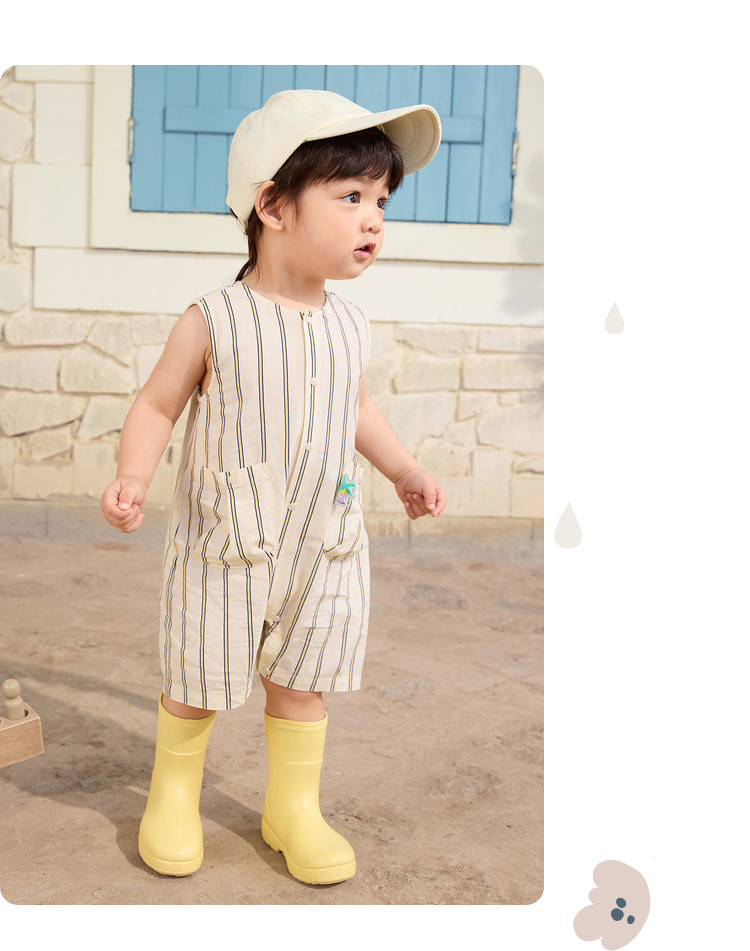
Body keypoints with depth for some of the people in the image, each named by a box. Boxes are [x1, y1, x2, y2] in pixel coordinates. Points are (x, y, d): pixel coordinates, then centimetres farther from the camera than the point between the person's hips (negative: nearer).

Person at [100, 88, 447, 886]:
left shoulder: (348, 326, 0)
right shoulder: (213, 323, -15)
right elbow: (157, 405, -7)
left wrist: (405, 471, 18)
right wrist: (131, 479, -22)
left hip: (323, 549, 4)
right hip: (224, 551, -4)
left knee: (301, 682, 15)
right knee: (196, 681, 11)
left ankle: (294, 808, 35)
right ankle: (173, 794, 37)